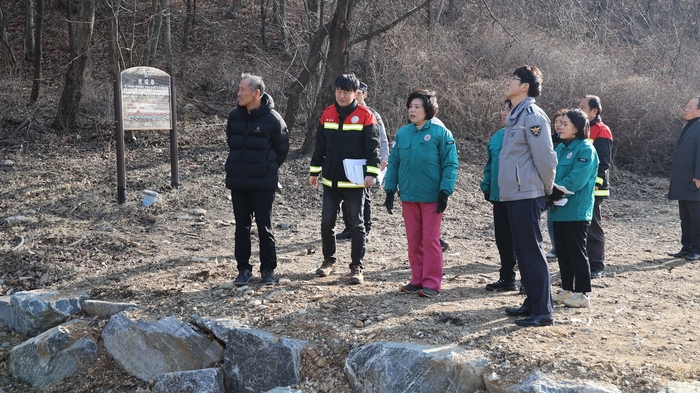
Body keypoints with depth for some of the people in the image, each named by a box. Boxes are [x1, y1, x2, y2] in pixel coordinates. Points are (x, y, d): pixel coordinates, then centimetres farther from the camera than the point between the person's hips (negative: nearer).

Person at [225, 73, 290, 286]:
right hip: (237, 182, 4)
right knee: (241, 227, 10)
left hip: (263, 183, -4)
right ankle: (244, 269, 20)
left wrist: (269, 168, 7)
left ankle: (268, 270, 15)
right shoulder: (234, 115, 2)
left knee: (265, 228, 3)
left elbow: (282, 148, 0)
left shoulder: (272, 119, -11)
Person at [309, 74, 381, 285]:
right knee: (327, 222, 9)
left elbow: (372, 147, -8)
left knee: (356, 224, 5)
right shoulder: (327, 115, 6)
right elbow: (320, 146, 12)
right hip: (330, 181, 4)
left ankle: (356, 267, 12)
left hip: (354, 182, -4)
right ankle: (329, 260, 27)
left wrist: (371, 173, -16)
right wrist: (314, 171, 12)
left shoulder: (365, 116, -7)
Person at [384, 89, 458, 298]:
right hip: (408, 195, 5)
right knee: (413, 241, 11)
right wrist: (390, 190, 5)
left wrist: (445, 191, -14)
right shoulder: (402, 133, 6)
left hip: (431, 196, -5)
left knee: (430, 240, 0)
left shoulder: (440, 132, -7)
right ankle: (417, 279, 21)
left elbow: (450, 164, -8)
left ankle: (432, 283, 6)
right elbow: (393, 163, 10)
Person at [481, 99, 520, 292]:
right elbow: (490, 165, 16)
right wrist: (487, 187, 9)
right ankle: (507, 278, 24)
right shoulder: (497, 136, 11)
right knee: (503, 238, 13)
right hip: (499, 196, 7)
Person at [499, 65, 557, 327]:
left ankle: (542, 311, 1)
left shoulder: (532, 115, -14)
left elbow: (545, 157, -17)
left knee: (532, 252, -6)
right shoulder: (515, 115, 15)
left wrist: (548, 189, -6)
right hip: (513, 195, 10)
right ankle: (532, 302, 24)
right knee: (522, 251, 14)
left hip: (526, 195, -10)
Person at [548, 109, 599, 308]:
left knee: (576, 252, -1)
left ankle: (582, 294, 8)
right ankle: (567, 290, 23)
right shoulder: (561, 148, 14)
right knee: (562, 252, 12)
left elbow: (576, 180, -20)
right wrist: (550, 192, -6)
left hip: (576, 211, -8)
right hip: (559, 209, 8)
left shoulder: (585, 149, -11)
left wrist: (555, 190, -16)